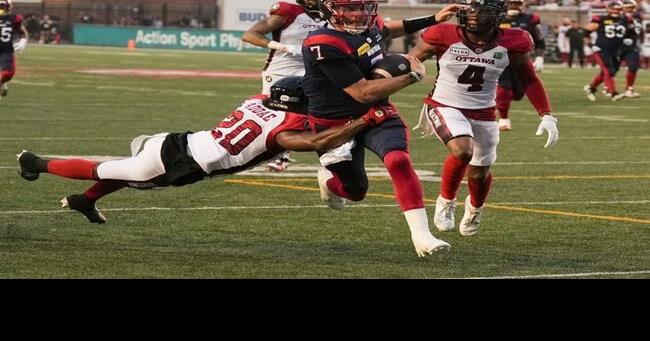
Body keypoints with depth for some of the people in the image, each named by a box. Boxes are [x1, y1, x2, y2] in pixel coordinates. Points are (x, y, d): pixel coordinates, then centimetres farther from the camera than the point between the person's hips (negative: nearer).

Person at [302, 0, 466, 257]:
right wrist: (413, 76, -20)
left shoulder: (370, 24, -3)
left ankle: (421, 234, -30)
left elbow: (385, 30, 25)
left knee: (399, 160, -25)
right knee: (355, 192, 13)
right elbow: (363, 93, -28)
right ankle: (327, 178, 50)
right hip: (337, 124, -5)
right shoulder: (325, 46, -28)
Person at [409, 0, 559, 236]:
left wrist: (547, 116, -3)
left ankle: (474, 208, 49)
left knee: (479, 173, 11)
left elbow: (529, 80, 3)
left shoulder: (510, 45, -11)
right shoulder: (445, 38, -17)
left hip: (483, 115, 3)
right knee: (462, 151, -30)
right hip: (445, 108, -3)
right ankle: (446, 201, 1)